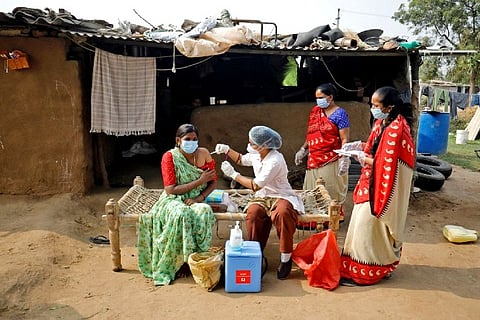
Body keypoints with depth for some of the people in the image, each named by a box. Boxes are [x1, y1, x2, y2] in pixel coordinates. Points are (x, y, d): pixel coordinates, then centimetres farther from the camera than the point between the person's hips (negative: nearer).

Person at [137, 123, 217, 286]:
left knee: (204, 211, -32)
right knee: (181, 214, -36)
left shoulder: (203, 154, 0)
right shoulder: (169, 157, -9)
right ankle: (177, 261, -18)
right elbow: (170, 190, -15)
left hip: (195, 201, 2)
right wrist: (199, 181, -18)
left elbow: (213, 182, 5)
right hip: (173, 200, -2)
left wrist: (199, 198, -13)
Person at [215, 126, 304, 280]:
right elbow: (241, 159, 25)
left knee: (282, 213, -39)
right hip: (263, 197, 6)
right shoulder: (256, 155, 1)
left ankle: (286, 258, -21)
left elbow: (255, 186, -25)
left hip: (281, 196, -6)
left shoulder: (275, 161, -24)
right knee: (253, 212, -29)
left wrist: (233, 174, -19)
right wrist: (227, 150, 9)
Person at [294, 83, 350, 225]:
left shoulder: (340, 114, -7)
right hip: (314, 159, 6)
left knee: (331, 190, 3)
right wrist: (302, 150, 19)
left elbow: (345, 139, -12)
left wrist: (344, 159, -20)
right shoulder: (315, 110, 12)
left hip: (331, 161, -6)